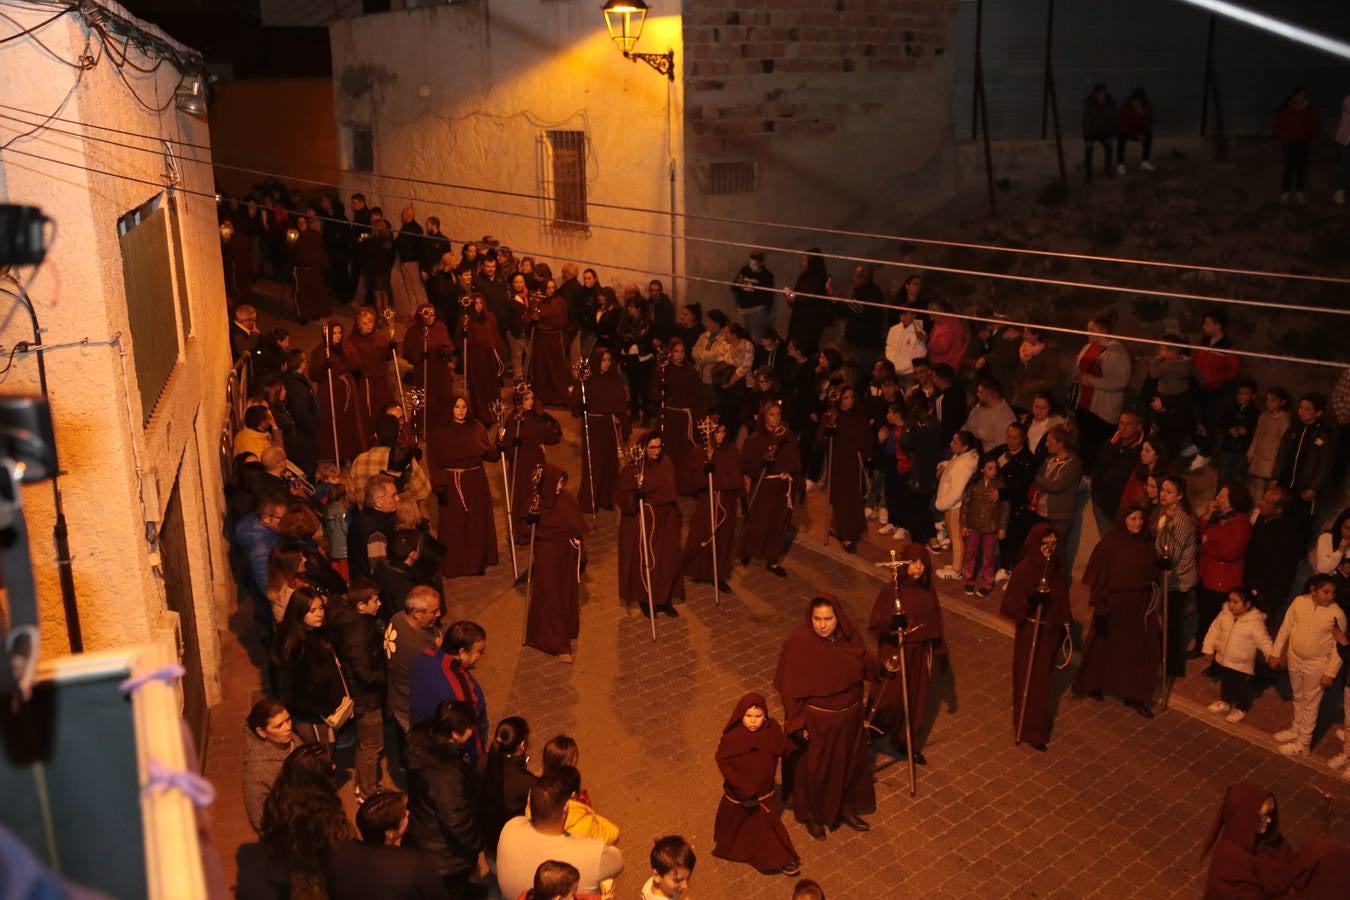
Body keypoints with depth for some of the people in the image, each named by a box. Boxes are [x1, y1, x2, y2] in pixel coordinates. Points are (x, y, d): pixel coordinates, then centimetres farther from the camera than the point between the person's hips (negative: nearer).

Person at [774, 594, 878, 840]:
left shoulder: (849, 635, -13)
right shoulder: (798, 643, -26)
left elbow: (864, 664, 5)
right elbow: (790, 686, -18)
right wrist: (798, 723, -17)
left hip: (849, 716, 5)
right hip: (815, 720, -5)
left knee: (849, 763, 24)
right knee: (814, 769, 17)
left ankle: (846, 809, 50)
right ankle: (812, 816, 42)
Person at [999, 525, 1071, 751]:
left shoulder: (1058, 566, -3)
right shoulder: (1024, 569, -21)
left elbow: (1063, 598, 9)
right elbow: (1010, 601, -19)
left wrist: (1066, 626, 11)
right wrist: (1030, 599, -37)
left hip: (1052, 628, 6)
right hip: (1031, 630, -6)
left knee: (1044, 676, 20)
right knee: (1032, 680, 2)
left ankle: (1036, 725, 40)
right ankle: (1031, 730, 15)